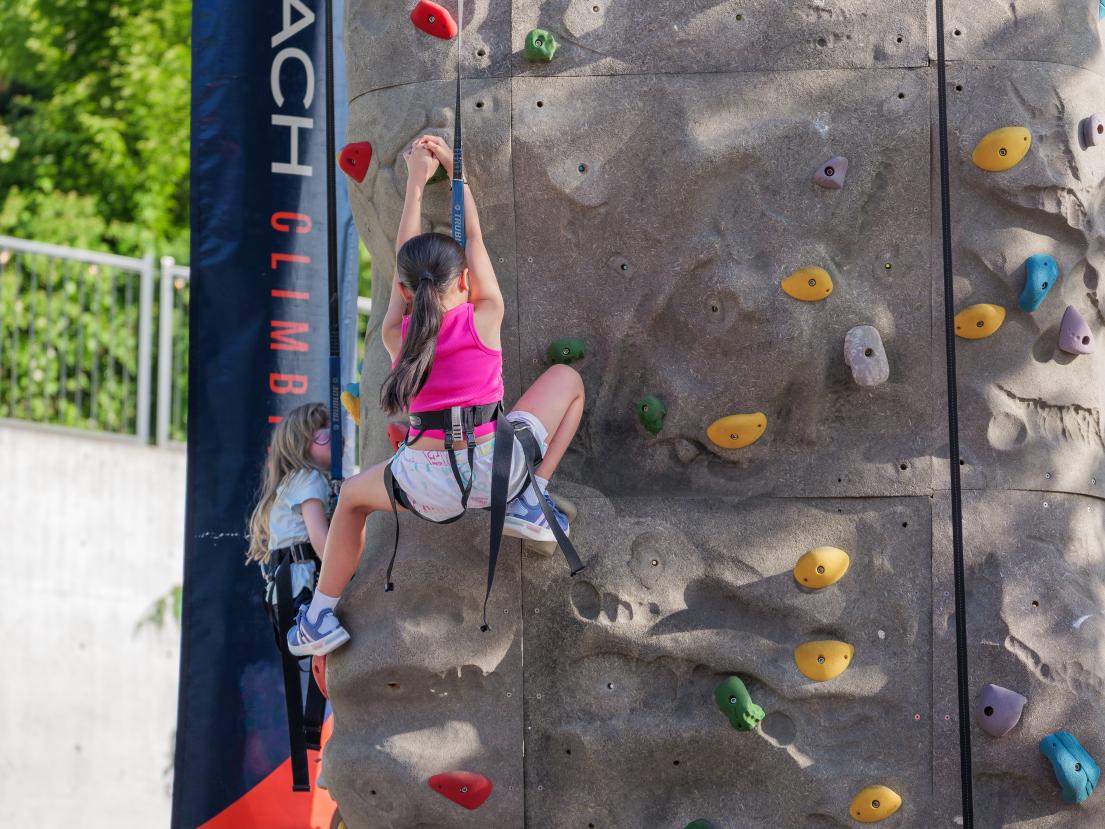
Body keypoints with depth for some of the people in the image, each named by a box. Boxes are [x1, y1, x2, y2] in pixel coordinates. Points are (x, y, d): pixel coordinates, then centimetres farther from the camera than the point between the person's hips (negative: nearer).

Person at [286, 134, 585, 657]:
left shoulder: (396, 333, 1)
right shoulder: (485, 316, -3)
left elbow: (404, 260, 14)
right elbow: (473, 239, 11)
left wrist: (416, 181, 24)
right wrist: (453, 167, 21)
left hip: (430, 488, 1)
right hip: (500, 467, -1)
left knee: (353, 496, 33)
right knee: (567, 378, 21)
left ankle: (319, 617, 29)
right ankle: (530, 502, 11)